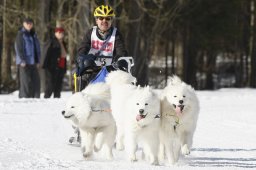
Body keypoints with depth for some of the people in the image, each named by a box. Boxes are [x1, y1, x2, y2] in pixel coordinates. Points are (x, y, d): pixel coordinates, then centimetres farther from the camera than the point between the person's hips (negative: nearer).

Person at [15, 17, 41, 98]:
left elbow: (37, 48, 20)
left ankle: (36, 97, 6)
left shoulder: (33, 35, 17)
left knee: (36, 81, 2)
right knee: (26, 81, -9)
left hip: (33, 62, 6)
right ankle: (24, 97, -5)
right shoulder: (21, 34, -3)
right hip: (24, 63, -6)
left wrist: (38, 61, 11)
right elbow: (18, 48, -8)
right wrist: (22, 60, -16)